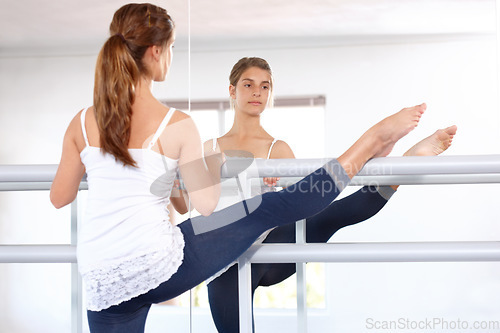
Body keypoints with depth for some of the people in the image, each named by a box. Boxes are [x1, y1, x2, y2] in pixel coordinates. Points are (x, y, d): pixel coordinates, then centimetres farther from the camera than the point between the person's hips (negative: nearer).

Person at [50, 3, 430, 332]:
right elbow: (207, 204, -3)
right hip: (161, 264, -3)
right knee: (268, 210, 6)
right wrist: (216, 165, 16)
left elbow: (59, 198, 14)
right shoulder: (177, 126, -7)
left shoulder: (81, 123, 3)